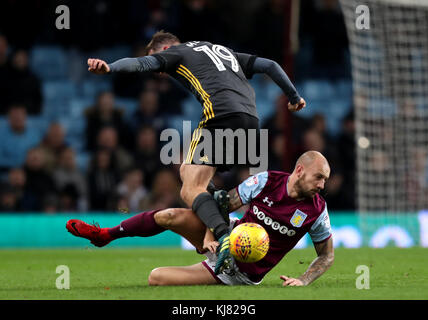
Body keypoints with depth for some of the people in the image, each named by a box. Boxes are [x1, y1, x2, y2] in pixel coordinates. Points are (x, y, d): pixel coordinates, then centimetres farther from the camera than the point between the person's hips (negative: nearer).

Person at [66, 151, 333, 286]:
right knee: (172, 216, -15)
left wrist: (303, 281, -17)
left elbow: (327, 255, -2)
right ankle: (106, 234, 6)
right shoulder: (266, 181, -12)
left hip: (243, 273, -3)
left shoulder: (317, 210, -16)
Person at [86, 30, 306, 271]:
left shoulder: (177, 52, 18)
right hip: (252, 119, 7)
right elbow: (270, 66, 34)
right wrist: (295, 97, 44)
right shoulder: (226, 52, 37)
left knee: (191, 190, -13)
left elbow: (141, 63, -1)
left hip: (221, 113, -7)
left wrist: (109, 68, -16)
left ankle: (224, 236, -37)